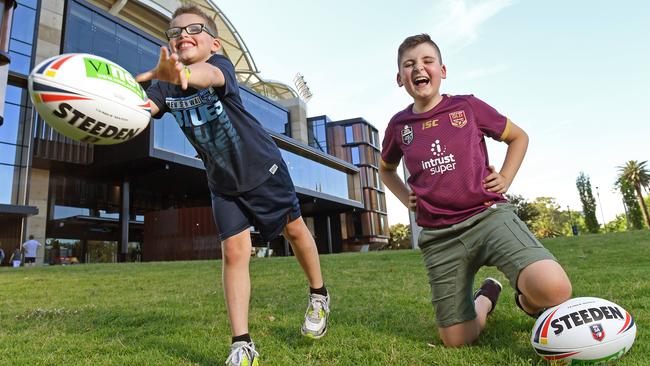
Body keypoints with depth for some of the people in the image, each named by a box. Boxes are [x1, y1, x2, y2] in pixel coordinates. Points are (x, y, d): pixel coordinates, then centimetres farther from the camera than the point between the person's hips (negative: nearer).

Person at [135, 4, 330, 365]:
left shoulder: (221, 64, -21)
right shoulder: (165, 86, -7)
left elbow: (209, 75, -46)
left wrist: (182, 72, -69)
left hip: (263, 167, -3)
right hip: (223, 182, 3)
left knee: (294, 229, 10)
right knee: (233, 251, -5)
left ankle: (319, 295, 35)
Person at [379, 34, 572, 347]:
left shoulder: (468, 106, 3)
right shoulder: (399, 125, 8)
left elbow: (519, 137, 18)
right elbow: (386, 169, 27)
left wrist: (505, 179, 5)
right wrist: (406, 198, 12)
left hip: (488, 215, -1)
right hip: (438, 237, 2)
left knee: (553, 289, -28)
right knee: (456, 340, 2)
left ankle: (527, 300, 10)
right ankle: (486, 297, 35)